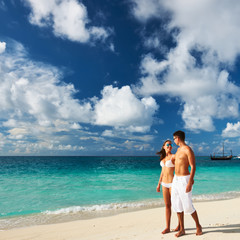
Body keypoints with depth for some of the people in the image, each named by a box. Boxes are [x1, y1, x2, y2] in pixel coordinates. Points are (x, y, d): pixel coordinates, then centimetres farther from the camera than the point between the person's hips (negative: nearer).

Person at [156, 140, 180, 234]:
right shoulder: (163, 158, 9)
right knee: (167, 205, 10)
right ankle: (167, 227, 17)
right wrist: (159, 184, 16)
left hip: (172, 183, -6)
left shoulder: (173, 156, -9)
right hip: (164, 184, 6)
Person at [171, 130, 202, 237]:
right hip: (176, 179, 8)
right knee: (177, 205, 7)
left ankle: (198, 226, 23)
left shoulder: (188, 150, -15)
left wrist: (189, 182, -23)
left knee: (188, 206, -1)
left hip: (184, 180, -8)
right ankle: (182, 229, 18)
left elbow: (193, 167, -17)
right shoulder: (178, 149, 13)